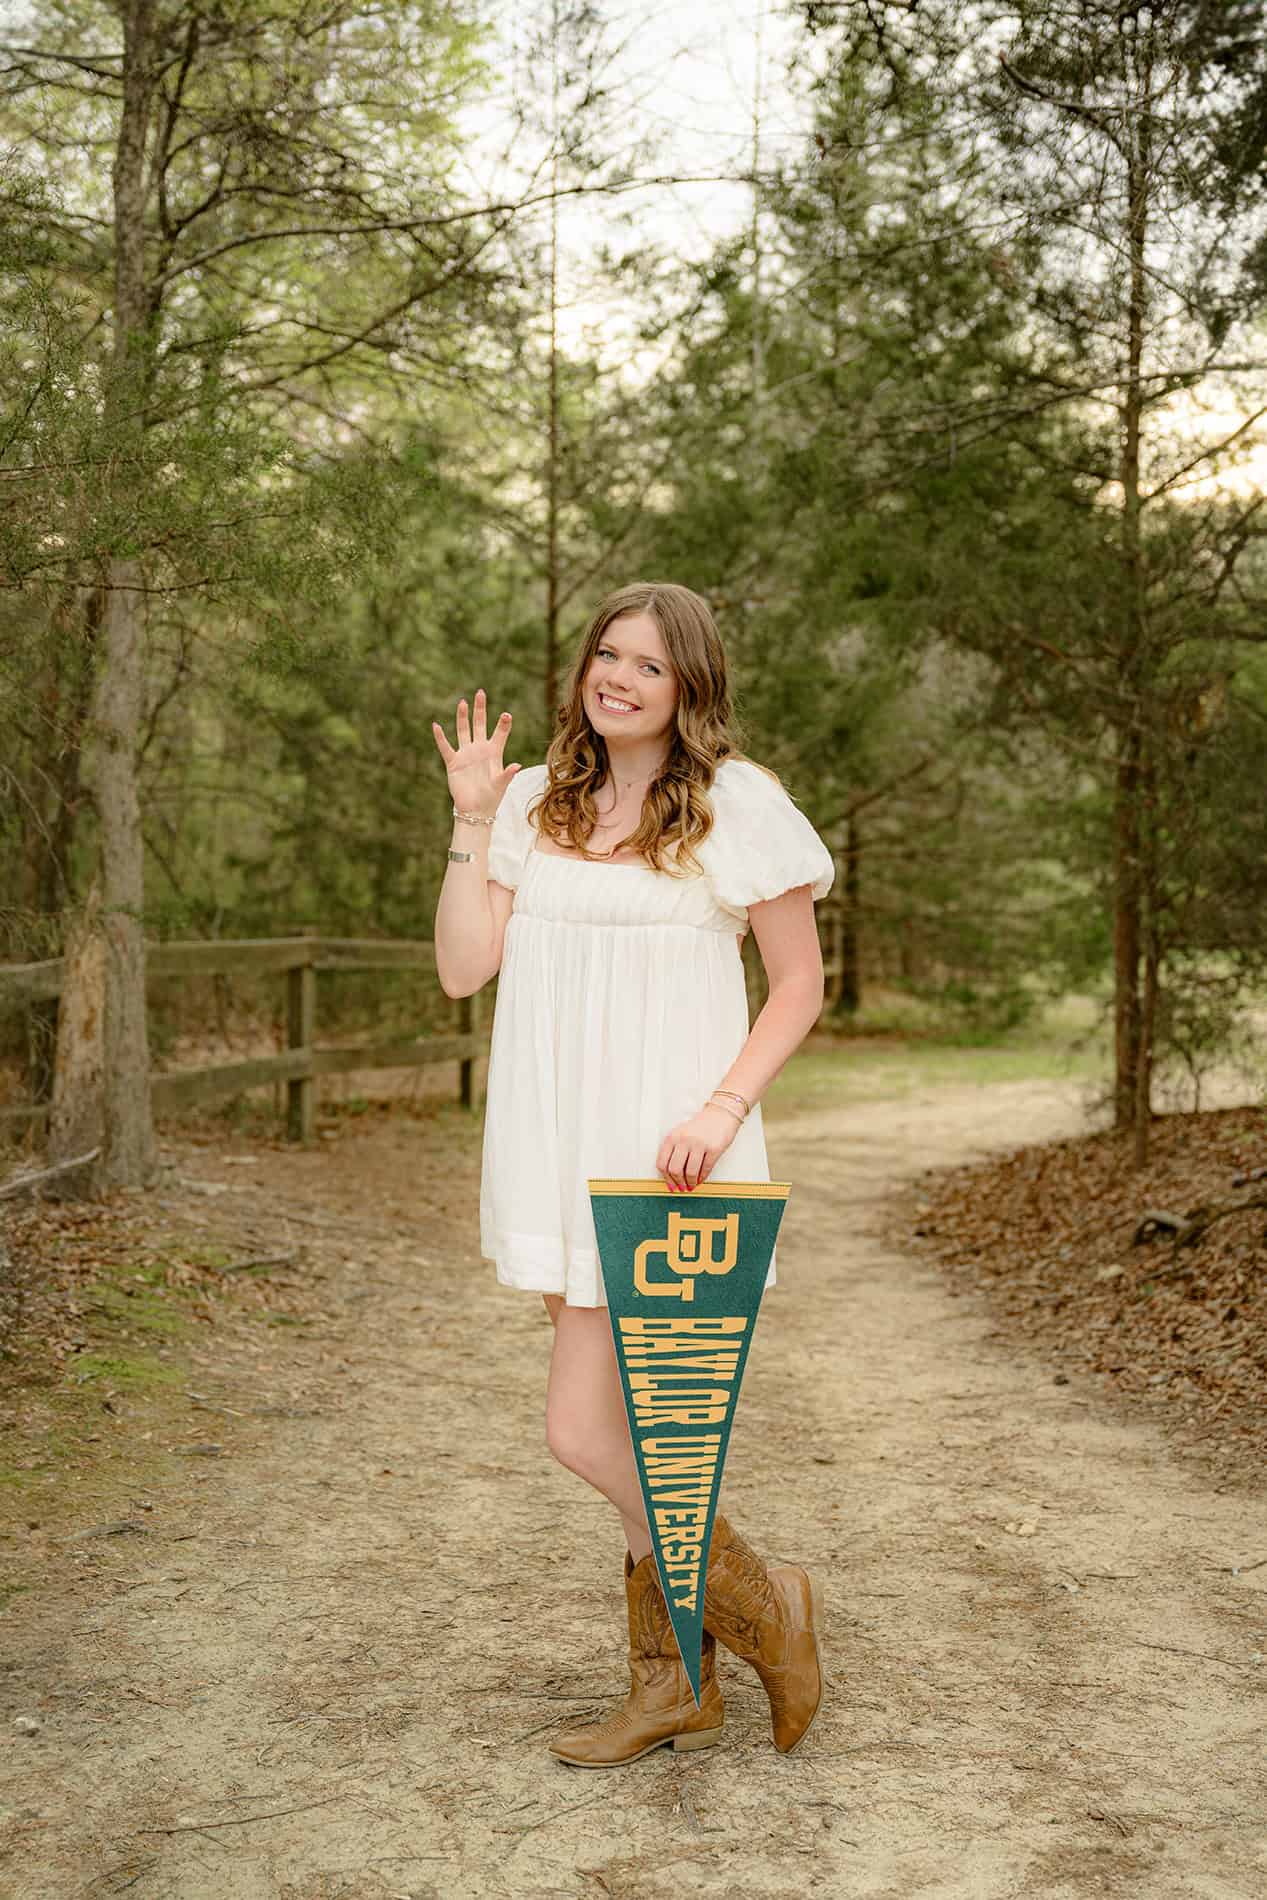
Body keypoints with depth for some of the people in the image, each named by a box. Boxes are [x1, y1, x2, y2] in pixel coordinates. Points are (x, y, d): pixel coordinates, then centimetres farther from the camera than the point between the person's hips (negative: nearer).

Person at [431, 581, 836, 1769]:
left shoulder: (734, 803, -5)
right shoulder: (535, 803, 9)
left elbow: (800, 983, -2)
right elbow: (461, 969, 4)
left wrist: (723, 1107, -14)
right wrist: (472, 819, 1)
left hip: (663, 1159, -6)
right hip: (559, 1155, 6)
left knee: (585, 1432, -8)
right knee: (637, 1432, 13)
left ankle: (764, 1608, 15)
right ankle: (675, 1684, 28)